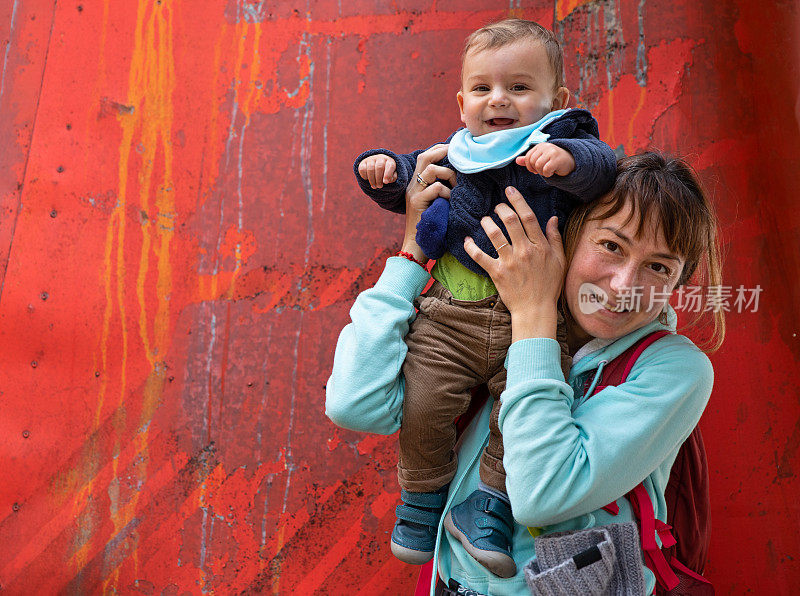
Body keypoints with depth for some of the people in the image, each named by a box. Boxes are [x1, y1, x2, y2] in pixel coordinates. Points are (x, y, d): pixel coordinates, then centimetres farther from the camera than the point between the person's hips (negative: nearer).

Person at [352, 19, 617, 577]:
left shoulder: (564, 143, 6)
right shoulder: (456, 154, 15)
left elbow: (601, 166, -13)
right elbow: (408, 184, 28)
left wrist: (569, 157, -33)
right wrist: (385, 170, 7)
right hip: (451, 317, 2)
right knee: (421, 404, -8)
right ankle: (423, 493, 22)